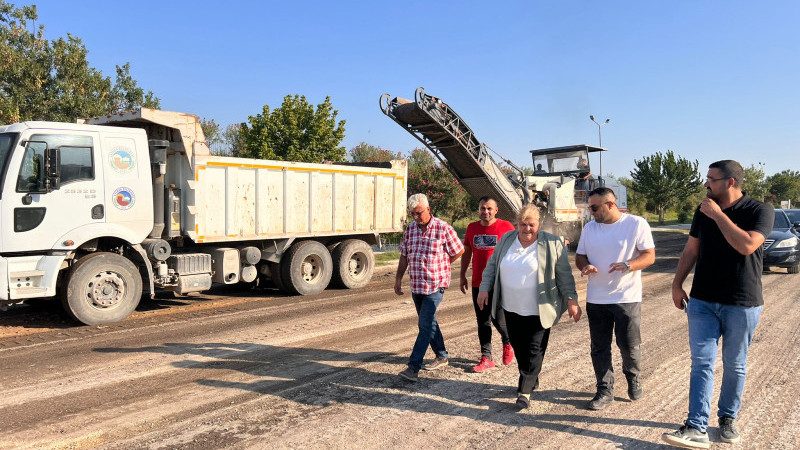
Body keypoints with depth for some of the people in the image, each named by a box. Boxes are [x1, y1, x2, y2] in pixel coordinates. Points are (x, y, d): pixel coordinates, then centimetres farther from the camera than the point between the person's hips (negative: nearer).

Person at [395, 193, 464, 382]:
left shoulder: (443, 228, -10)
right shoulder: (410, 229, 6)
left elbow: (459, 251, -1)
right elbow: (404, 256, 14)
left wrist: (439, 266, 3)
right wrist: (399, 278, 10)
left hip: (435, 285, -6)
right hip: (416, 285, 6)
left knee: (425, 325, -10)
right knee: (428, 323, 16)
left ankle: (413, 367, -9)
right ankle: (442, 356, 32)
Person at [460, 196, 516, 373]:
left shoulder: (506, 227, -4)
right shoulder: (472, 228, 7)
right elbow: (466, 252, 17)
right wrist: (463, 275, 17)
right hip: (478, 284, 4)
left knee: (499, 320, -2)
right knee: (483, 322, 7)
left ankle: (508, 343, 29)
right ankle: (486, 358, 17)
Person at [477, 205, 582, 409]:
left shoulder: (552, 244, -7)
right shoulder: (506, 240, 5)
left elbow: (564, 276, -4)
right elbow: (492, 265, 13)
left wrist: (571, 300, -9)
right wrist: (484, 288, 6)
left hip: (538, 311, -4)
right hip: (511, 308, 5)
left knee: (534, 351, -1)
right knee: (519, 348, 13)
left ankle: (525, 391, 7)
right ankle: (531, 381, 32)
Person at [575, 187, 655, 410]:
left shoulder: (637, 224, -5)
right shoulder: (589, 227, 8)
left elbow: (650, 256, -8)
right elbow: (579, 256, 13)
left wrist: (627, 265, -27)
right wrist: (586, 266, -11)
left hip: (627, 298, -4)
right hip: (596, 299, 4)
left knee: (629, 346, 6)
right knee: (599, 348, 7)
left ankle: (633, 377, 35)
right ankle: (605, 391, 20)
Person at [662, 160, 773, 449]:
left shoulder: (760, 211, -9)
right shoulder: (703, 210, 5)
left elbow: (746, 245, -27)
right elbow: (691, 250, 11)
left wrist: (718, 215, -21)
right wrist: (677, 284, 7)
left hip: (742, 304, -3)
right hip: (702, 301, 3)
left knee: (735, 366, 11)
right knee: (702, 363, -2)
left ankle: (728, 418, 29)